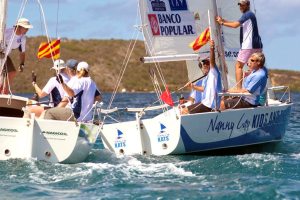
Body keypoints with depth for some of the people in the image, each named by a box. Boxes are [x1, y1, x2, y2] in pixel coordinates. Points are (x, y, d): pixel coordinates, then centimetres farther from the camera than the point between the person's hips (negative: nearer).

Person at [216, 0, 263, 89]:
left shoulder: (248, 14, -7)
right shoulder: (250, 15, 23)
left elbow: (235, 25, -16)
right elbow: (236, 24, 23)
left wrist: (222, 23, -6)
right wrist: (223, 20, 16)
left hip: (248, 45, -10)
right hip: (257, 45, 10)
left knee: (238, 66, -8)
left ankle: (239, 88, -17)